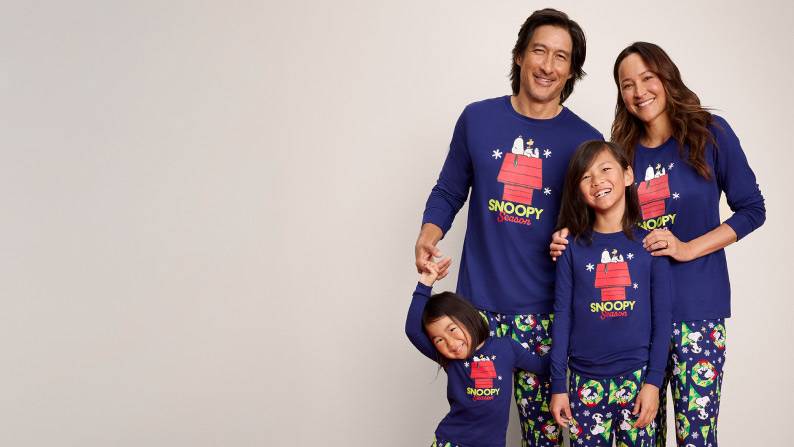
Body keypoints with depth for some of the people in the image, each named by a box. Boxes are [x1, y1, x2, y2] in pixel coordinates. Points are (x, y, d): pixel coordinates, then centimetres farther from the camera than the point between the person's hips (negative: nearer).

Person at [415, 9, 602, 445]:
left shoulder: (585, 140, 1)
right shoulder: (478, 119, 4)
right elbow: (448, 192, 12)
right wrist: (428, 236, -6)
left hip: (544, 310, -1)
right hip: (478, 303, 1)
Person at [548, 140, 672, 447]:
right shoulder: (572, 247, 2)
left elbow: (661, 317, 1)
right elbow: (562, 316, 2)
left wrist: (653, 381, -5)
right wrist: (558, 385, -1)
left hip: (637, 377, -1)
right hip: (585, 380, 1)